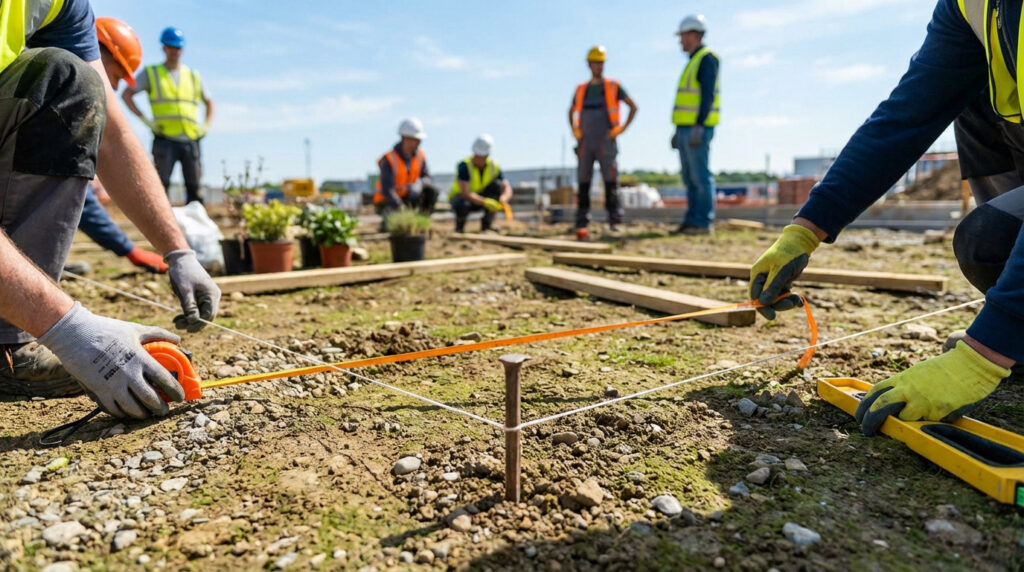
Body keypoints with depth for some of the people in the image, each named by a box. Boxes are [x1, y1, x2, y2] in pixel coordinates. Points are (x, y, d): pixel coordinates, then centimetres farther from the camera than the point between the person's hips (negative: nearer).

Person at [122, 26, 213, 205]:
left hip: (190, 141, 2)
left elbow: (209, 102, 26)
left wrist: (206, 125, 10)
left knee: (194, 185, -1)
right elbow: (126, 95, 8)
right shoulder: (150, 73, 11)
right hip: (165, 141, -2)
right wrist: (144, 119, -4)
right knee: (161, 185, -8)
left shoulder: (193, 76, 18)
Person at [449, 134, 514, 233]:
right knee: (462, 205, -40)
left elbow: (507, 189, -18)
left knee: (497, 184, -21)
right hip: (461, 196, -4)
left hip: (479, 197, 4)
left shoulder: (494, 166, -14)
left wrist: (504, 198, -42)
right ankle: (459, 226, -3)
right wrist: (486, 202, -46)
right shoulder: (464, 165, -26)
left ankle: (486, 226, -13)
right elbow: (465, 193, -34)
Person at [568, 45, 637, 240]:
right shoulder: (581, 90, 13)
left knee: (610, 180, -6)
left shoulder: (613, 87, 5)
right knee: (583, 183, -2)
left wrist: (623, 128, -2)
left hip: (606, 143, -2)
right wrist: (574, 130, 13)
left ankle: (614, 220, 1)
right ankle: (581, 224, -1)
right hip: (585, 144, 2)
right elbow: (571, 111, 29)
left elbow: (633, 107, 8)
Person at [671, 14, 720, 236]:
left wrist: (698, 127, -24)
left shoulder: (706, 59, -7)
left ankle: (704, 223, -7)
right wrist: (679, 130, 22)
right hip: (687, 128, 10)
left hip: (698, 128, -10)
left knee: (700, 176, -9)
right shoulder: (694, 62, 23)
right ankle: (692, 221, 11)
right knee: (690, 178, 8)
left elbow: (708, 95, -17)